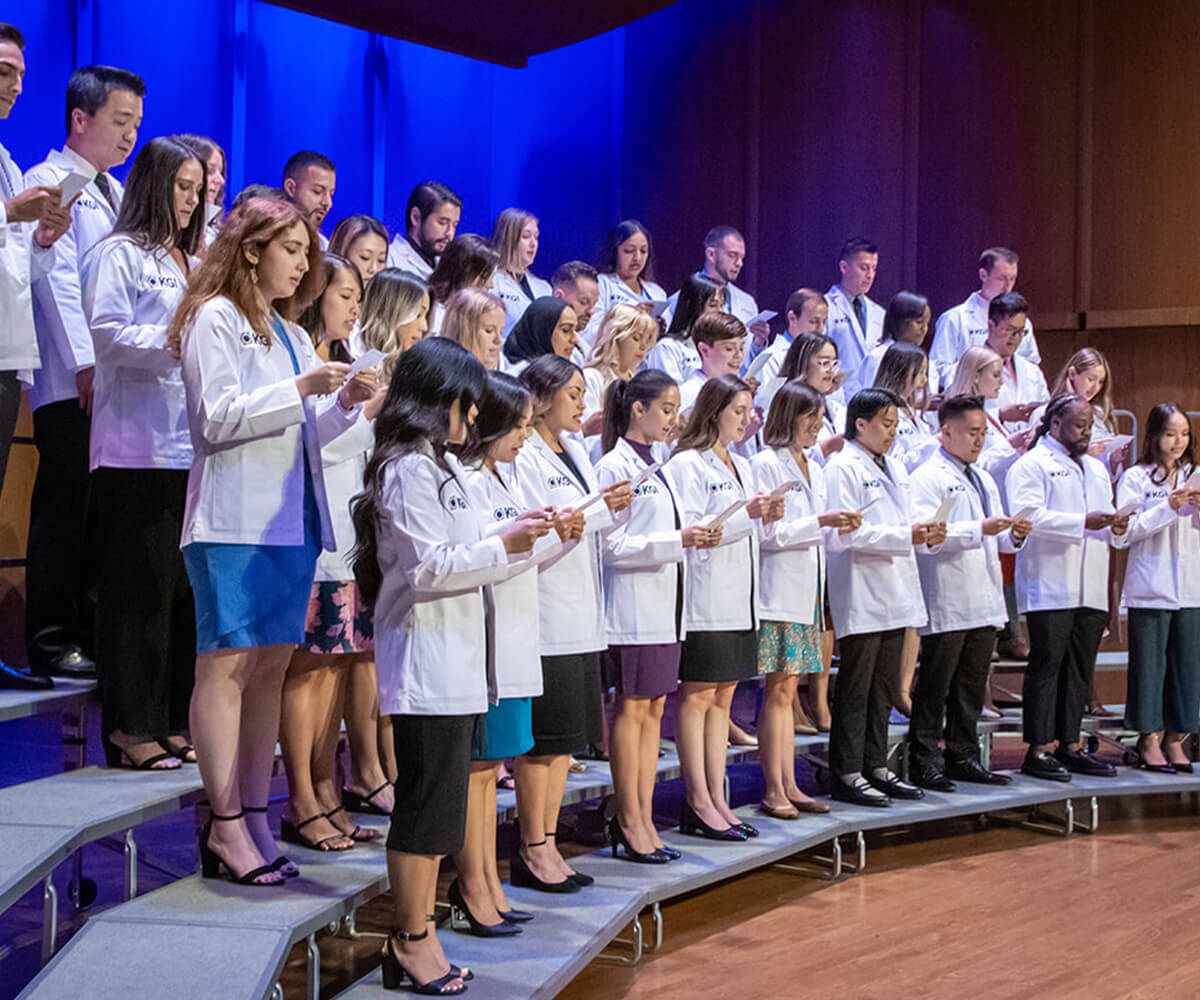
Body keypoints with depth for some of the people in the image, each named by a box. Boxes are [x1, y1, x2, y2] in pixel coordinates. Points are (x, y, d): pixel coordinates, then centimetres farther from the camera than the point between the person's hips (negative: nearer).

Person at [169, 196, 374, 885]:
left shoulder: (291, 334, 23)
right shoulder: (215, 320, -2)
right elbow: (218, 418, -12)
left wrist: (344, 403, 4)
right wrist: (301, 388, -15)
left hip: (293, 517, 8)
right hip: (235, 518, -8)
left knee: (272, 665, 5)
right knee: (228, 662, -9)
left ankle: (256, 815, 8)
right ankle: (226, 825, -8)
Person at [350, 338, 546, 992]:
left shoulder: (440, 466, 20)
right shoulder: (409, 469, -13)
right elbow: (427, 568, -19)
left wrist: (516, 538, 14)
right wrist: (504, 546, -13)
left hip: (452, 660, 10)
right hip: (425, 661, -10)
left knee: (439, 806, 12)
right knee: (427, 803, -4)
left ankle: (418, 935, 19)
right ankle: (410, 944, 5)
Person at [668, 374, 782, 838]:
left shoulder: (741, 466, 19)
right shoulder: (687, 464, -8)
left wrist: (766, 517, 4)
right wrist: (746, 514, -21)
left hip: (740, 597, 8)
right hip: (705, 598, -8)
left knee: (723, 697, 10)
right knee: (697, 696, -3)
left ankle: (717, 798, 14)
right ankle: (698, 803, 1)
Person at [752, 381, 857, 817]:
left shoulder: (814, 470, 19)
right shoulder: (765, 464, -7)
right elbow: (768, 533, -13)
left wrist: (838, 529, 4)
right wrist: (821, 522, -17)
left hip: (807, 592, 8)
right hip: (778, 591, -8)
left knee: (788, 689, 9)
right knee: (778, 689, -6)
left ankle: (789, 785, 11)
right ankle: (773, 790, -2)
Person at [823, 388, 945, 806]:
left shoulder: (895, 469, 19)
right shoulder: (842, 468, -9)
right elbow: (843, 533, -19)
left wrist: (926, 534, 2)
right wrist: (905, 536, -20)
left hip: (894, 595, 8)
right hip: (860, 596, -8)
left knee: (883, 685, 12)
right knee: (855, 687, -3)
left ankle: (875, 765, 20)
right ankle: (847, 773, 2)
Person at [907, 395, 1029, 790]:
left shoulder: (984, 480, 20)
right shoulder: (927, 478, -7)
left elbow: (997, 541, 24)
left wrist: (1014, 535, 1)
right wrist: (979, 529, -24)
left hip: (984, 601, 8)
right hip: (946, 604, -8)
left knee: (972, 686, 12)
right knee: (934, 686, -1)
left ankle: (963, 758, 20)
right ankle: (925, 762, 5)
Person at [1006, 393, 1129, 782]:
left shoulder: (1097, 469, 24)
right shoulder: (1032, 465, -2)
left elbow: (1106, 523, 25)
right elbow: (1029, 517, -16)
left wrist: (1115, 527, 1)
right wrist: (1084, 522, -18)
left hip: (1091, 589, 7)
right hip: (1049, 587, -7)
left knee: (1080, 669, 8)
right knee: (1047, 665, -6)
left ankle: (1070, 745, 14)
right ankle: (1039, 749, -4)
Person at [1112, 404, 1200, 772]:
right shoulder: (1136, 478, -1)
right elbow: (1124, 532, -9)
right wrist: (1169, 507, -16)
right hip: (1151, 586, -4)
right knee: (1149, 662, 0)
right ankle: (1149, 740, 9)